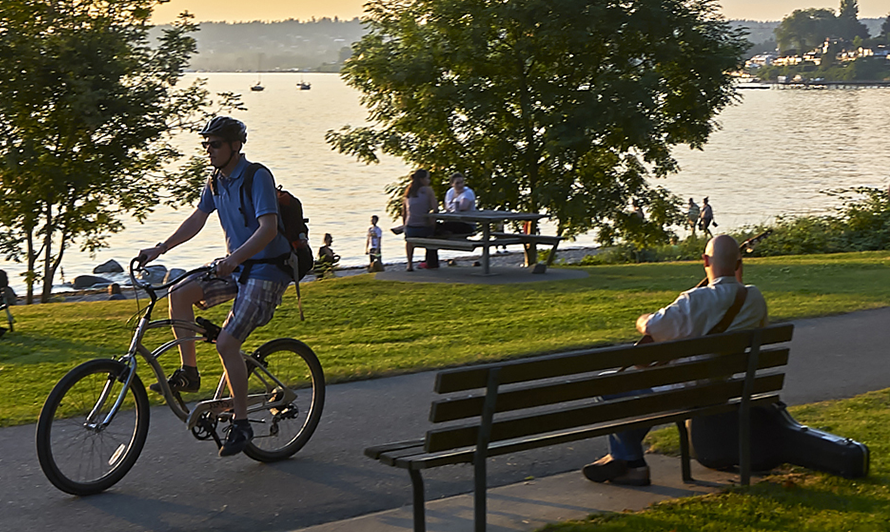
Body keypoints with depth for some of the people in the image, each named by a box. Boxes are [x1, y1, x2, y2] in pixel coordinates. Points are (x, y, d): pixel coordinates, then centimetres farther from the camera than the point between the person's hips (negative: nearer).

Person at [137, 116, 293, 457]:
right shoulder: (216, 181, 8)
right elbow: (197, 220, 16)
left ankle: (241, 424, -5)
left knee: (226, 343, -17)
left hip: (266, 271, -8)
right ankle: (189, 373, 1)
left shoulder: (258, 177, -17)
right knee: (180, 293, -11)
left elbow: (268, 228, -28)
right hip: (236, 267, 8)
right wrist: (160, 249, 6)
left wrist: (235, 258, -40)